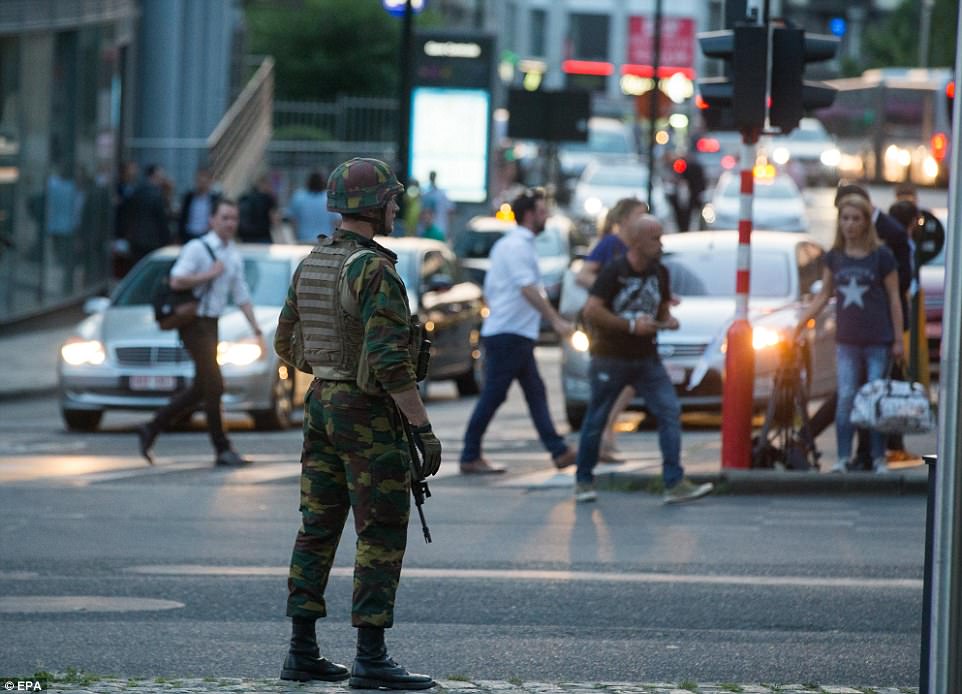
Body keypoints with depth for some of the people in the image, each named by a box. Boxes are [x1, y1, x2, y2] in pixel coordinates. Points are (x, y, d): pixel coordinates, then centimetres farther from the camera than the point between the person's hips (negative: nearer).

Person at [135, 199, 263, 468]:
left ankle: (151, 430, 21)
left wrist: (255, 327, 8)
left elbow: (241, 295, 15)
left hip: (211, 325, 8)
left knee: (200, 389, 11)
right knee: (214, 387, -9)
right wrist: (210, 274, -16)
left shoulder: (235, 257, 13)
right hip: (195, 323, -8)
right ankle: (223, 450, -5)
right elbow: (176, 281, -20)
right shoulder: (197, 248, -10)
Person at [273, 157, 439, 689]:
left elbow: (288, 344, 16)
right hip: (368, 412, -9)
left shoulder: (312, 265, 8)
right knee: (382, 537, -5)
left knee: (318, 530, 10)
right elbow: (389, 359, -24)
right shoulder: (375, 270, -18)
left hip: (321, 406, 9)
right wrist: (423, 428, -21)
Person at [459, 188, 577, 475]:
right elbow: (528, 288, -24)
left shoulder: (505, 244, 19)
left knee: (535, 392, 8)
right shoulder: (519, 246, -14)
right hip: (509, 333, -11)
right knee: (492, 397, -6)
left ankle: (559, 451, 7)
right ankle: (470, 457, -3)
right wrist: (556, 321, -26)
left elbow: (490, 291, 22)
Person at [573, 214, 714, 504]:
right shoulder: (614, 271, -12)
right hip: (610, 358, -5)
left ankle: (675, 484, -11)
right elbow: (591, 311, -19)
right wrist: (631, 325, -22)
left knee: (670, 412, -9)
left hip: (646, 359, 5)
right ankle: (583, 482, 21)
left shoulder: (659, 273, 6)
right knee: (596, 421, 4)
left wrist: (668, 320, -5)